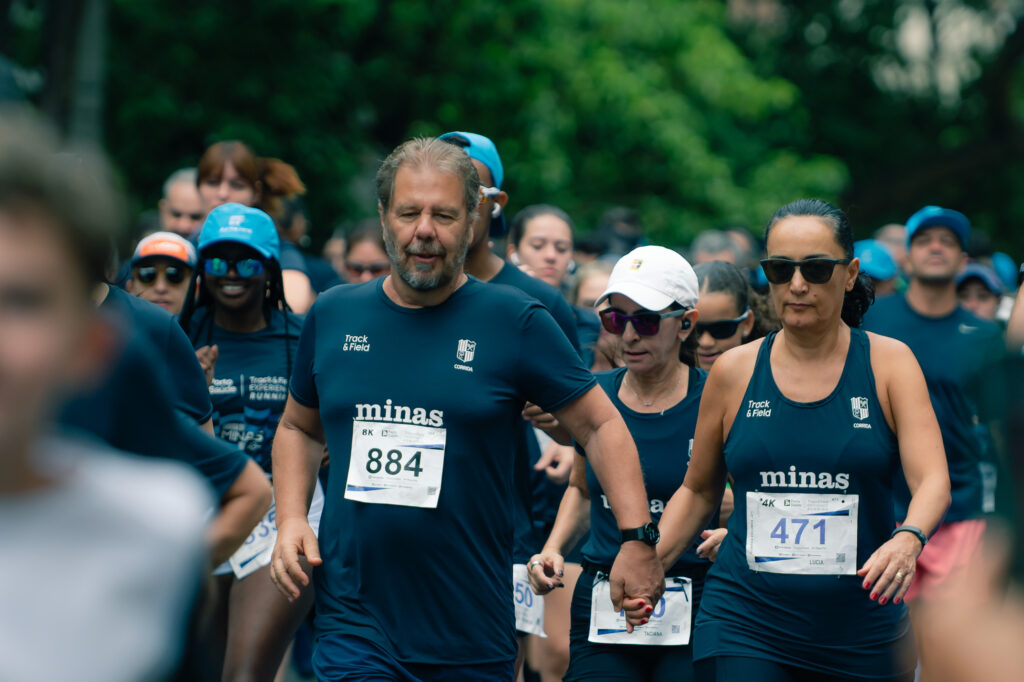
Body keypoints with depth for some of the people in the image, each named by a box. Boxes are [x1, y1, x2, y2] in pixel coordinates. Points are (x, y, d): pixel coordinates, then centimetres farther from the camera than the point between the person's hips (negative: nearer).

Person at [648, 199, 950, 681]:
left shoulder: (888, 362, 1)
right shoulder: (734, 372, 5)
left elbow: (933, 480, -9)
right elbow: (698, 490, 16)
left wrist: (908, 539, -30)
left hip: (861, 635, 0)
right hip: (745, 628, 0)